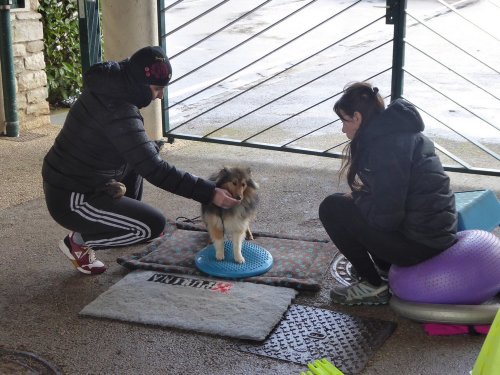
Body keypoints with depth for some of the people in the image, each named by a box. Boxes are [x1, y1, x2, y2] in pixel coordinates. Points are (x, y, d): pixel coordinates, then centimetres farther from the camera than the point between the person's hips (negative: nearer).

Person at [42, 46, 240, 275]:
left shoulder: (107, 86, 1)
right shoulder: (118, 112, -27)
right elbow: (155, 170, -29)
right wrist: (209, 193, -29)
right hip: (71, 200, -9)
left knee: (139, 157, 19)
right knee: (154, 226, -9)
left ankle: (126, 217, 21)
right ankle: (79, 241, 3)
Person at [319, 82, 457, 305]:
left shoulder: (386, 144, -20)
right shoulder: (397, 131, 10)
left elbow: (384, 217, -22)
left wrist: (356, 198, -4)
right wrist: (358, 196, 6)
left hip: (420, 243, -10)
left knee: (332, 208, -5)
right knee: (350, 203, 20)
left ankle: (373, 285, 1)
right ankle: (386, 267, 20)